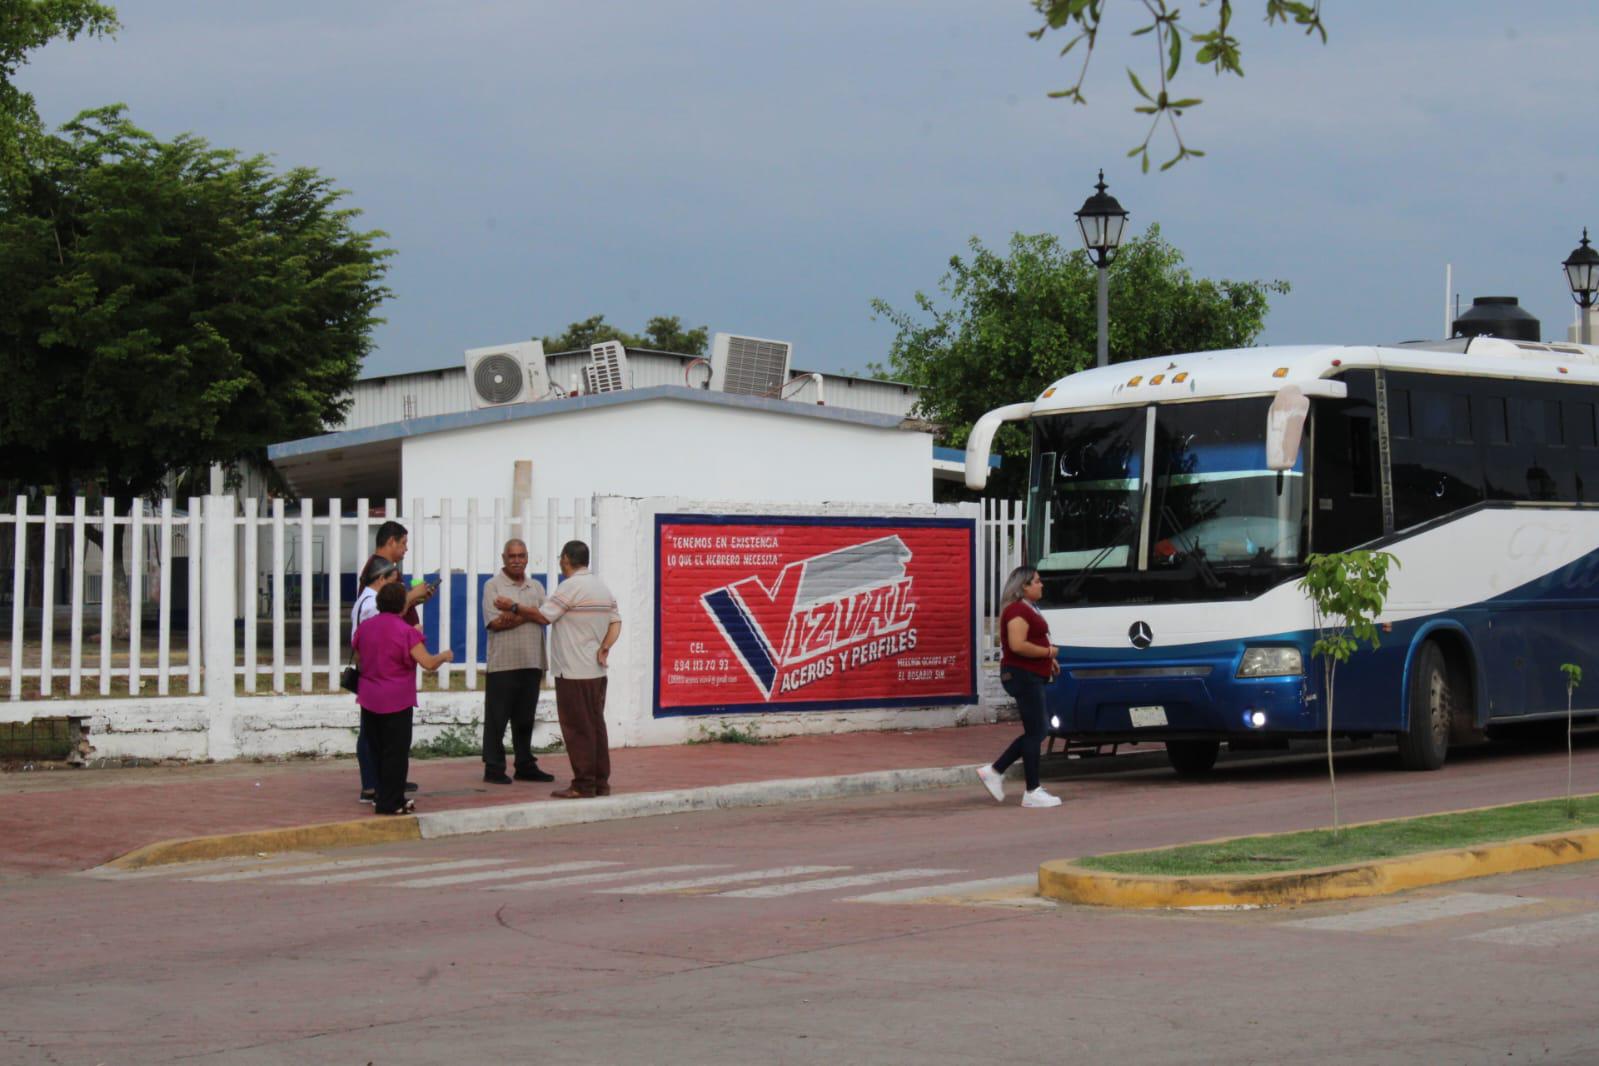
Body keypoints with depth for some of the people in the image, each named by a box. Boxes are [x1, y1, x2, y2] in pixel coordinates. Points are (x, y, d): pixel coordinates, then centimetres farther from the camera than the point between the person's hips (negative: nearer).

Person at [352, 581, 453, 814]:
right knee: (395, 752, 1)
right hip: (396, 702, -6)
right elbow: (428, 663, -19)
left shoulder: (365, 627, 5)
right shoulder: (405, 631, -15)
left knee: (377, 751, 14)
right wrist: (444, 656, -1)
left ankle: (389, 798, 21)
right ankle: (390, 802, 1)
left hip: (369, 700, 6)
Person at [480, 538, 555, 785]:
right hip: (502, 663, -5)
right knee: (496, 719, -1)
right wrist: (528, 614, -8)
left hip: (531, 663, 5)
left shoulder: (536, 587, 15)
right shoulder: (493, 586, 0)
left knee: (525, 719, 11)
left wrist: (515, 608, -12)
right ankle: (493, 768, 4)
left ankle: (525, 766, 18)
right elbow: (495, 623, -12)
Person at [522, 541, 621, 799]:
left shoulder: (570, 587, -13)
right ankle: (601, 782, 14)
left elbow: (544, 616, -11)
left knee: (578, 729, -4)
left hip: (573, 672, -8)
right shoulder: (602, 587, 13)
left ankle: (583, 785, -4)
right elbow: (616, 623, 11)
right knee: (596, 725, 12)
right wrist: (604, 648, -1)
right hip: (596, 670, 8)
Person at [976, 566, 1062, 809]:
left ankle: (994, 771, 16)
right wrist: (1047, 652, -15)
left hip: (1030, 677, 11)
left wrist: (1048, 659, 15)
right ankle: (1033, 792, -1)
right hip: (1023, 676, -11)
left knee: (1034, 733, 13)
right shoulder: (1018, 610, -16)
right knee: (1034, 733, -6)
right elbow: (1017, 645, -27)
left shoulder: (1027, 609, 18)